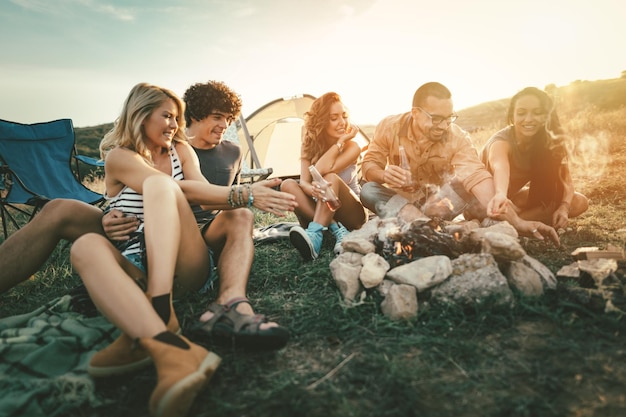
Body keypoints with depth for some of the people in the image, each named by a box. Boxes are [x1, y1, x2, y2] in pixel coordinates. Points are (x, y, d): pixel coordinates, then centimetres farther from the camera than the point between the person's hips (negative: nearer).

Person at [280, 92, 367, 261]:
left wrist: (341, 141, -25)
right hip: (320, 212, 3)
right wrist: (312, 189, -43)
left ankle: (314, 235, -49)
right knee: (288, 184, -24)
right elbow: (304, 181, -19)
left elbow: (321, 171, -30)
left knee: (331, 179, -33)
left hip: (350, 214, -3)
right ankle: (337, 229, -32)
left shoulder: (352, 147, -14)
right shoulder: (309, 145, -5)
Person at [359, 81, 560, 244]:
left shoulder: (458, 137, -21)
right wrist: (383, 174, -42)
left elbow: (477, 177, -34)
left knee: (462, 186, -30)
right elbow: (368, 165, -16)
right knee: (368, 191, -31)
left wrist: (515, 221, -48)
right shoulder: (390, 126, -19)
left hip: (437, 200, -1)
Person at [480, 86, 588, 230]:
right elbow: (500, 168, -52)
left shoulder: (550, 143, -11)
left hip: (514, 196, 6)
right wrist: (500, 195, -74)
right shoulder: (501, 142, -29)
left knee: (580, 202, -10)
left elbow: (566, 181, -11)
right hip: (489, 198, -6)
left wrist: (564, 207, -32)